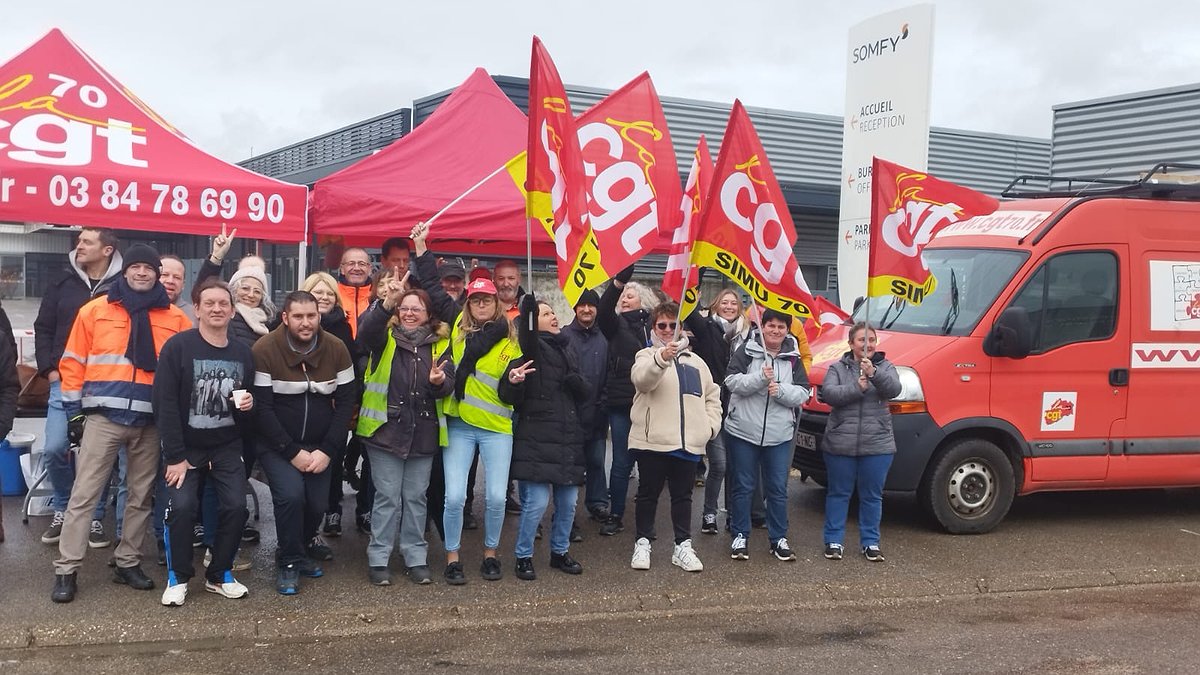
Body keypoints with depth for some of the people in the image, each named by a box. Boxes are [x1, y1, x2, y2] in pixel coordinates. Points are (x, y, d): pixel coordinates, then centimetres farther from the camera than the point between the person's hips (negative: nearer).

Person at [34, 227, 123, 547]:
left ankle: (94, 516, 16)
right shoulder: (63, 285, 9)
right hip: (65, 383, 2)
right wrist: (50, 370, 2)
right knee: (55, 448, -4)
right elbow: (43, 329, 12)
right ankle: (62, 509, 17)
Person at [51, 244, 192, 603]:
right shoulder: (95, 311, 3)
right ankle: (66, 570, 3)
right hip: (104, 416, -2)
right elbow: (73, 363, 5)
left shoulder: (175, 318, 6)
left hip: (152, 421, 2)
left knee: (141, 496, 10)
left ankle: (128, 563, 22)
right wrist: (74, 410, 0)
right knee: (84, 494, -3)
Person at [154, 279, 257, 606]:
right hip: (186, 447, -3)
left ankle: (219, 575, 11)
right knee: (182, 506, -19)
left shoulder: (243, 353, 3)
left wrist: (248, 406, -12)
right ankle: (178, 577, 4)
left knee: (236, 507, -10)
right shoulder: (178, 347, -11)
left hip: (227, 448, 3)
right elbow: (165, 404, -15)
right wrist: (175, 456, -18)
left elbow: (249, 417, 13)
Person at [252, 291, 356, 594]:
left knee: (318, 504, -3)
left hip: (319, 446, 3)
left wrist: (327, 450, -11)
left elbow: (345, 402, -3)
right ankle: (289, 563, 0)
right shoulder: (265, 350, -15)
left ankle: (302, 548, 29)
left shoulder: (336, 349, -6)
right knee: (291, 494, -22)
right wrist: (292, 452, -16)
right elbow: (262, 408, -15)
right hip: (277, 444, -3)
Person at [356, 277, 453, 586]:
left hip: (423, 433, 2)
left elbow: (448, 386, -1)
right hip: (386, 429, -2)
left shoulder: (440, 344, 8)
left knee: (416, 497, 11)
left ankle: (415, 557, 21)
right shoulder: (384, 337, 2)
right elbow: (365, 332, -22)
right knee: (388, 497, 2)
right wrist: (388, 301, -38)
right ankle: (379, 558, 13)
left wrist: (438, 381, -26)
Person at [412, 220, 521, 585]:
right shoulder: (457, 324, 4)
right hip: (458, 425, 0)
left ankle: (490, 553, 21)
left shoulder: (510, 339, 2)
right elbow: (432, 288, 6)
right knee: (454, 496, -4)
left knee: (496, 496, 0)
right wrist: (421, 246, 5)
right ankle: (452, 558, 12)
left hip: (496, 428, 0)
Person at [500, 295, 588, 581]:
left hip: (567, 439, 7)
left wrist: (576, 381, -5)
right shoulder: (532, 350, -3)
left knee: (568, 501, 10)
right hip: (537, 439, -7)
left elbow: (584, 394, 17)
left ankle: (560, 551, 27)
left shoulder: (563, 351, 17)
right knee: (536, 502, -9)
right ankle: (523, 556, 8)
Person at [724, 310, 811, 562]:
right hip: (743, 430, -2)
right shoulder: (746, 351, -1)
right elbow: (732, 381, -10)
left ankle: (778, 538, 18)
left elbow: (803, 393, 3)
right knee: (743, 487, 6)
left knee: (778, 489, 7)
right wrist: (760, 378, -22)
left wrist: (781, 390, -15)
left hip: (780, 435, 2)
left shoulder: (793, 358, 8)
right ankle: (740, 537, 16)